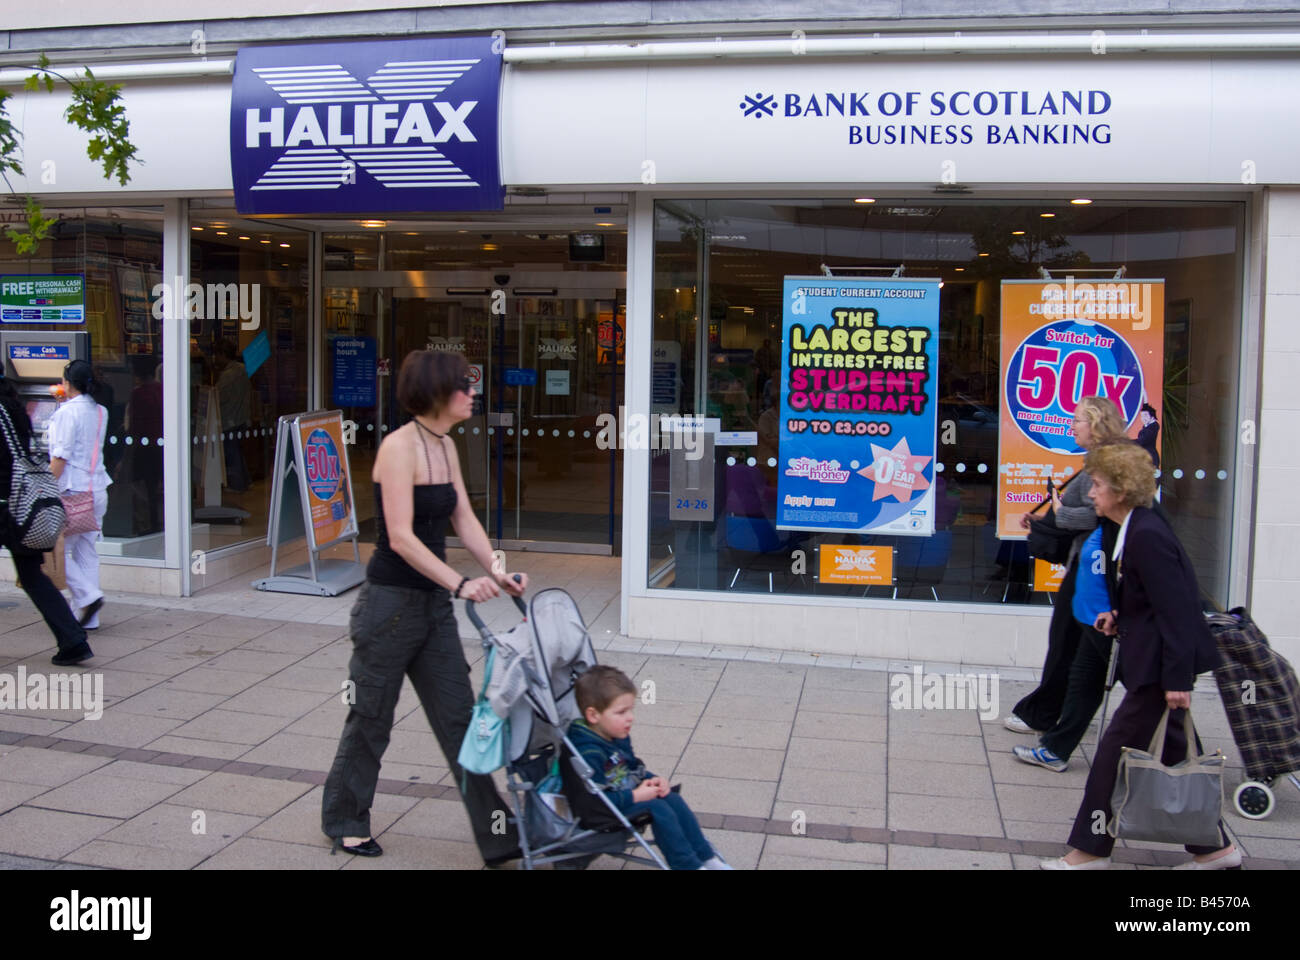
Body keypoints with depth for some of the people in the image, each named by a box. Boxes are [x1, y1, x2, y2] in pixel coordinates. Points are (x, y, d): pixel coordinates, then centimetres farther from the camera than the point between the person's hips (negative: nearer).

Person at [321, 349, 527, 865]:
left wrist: (497, 571, -5)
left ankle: (496, 835, 12)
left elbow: (464, 519, 8)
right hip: (391, 602, -8)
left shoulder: (446, 446, 7)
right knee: (372, 717, 10)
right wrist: (460, 583, -28)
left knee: (459, 718, 8)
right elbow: (400, 537, -23)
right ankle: (343, 819, 32)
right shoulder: (399, 445, -18)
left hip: (433, 601, 8)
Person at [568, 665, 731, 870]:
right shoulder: (588, 753, -28)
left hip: (629, 795, 10)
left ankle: (705, 857, 7)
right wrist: (635, 796, -25)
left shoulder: (619, 738, 5)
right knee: (657, 808, -22)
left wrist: (652, 780, 0)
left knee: (673, 799, -2)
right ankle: (687, 865, -11)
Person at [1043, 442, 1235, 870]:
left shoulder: (1147, 535, -20)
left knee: (1116, 750, -2)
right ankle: (1214, 846, 27)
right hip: (1153, 660, 10)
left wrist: (1177, 677, -22)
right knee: (1174, 753, 16)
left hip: (1160, 663, -10)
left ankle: (1090, 849, 8)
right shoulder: (1132, 530, 11)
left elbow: (1176, 608, -22)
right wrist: (1120, 617, 6)